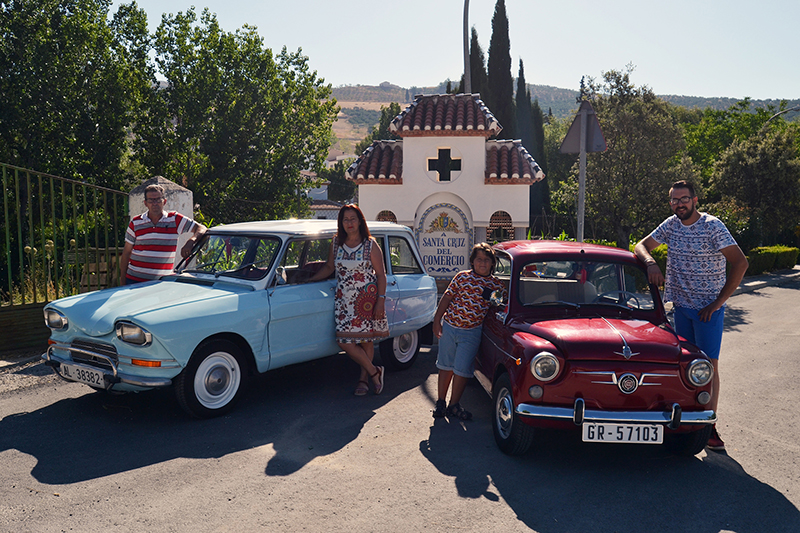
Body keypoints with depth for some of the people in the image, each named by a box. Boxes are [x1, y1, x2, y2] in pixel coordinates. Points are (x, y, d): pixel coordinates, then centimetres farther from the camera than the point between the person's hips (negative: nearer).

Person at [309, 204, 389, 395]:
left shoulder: (371, 244, -3)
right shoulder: (336, 242, 6)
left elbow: (381, 274, -2)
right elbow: (329, 267, 17)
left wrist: (381, 301, -8)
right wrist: (309, 279, 7)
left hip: (367, 298, -3)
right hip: (344, 299, 3)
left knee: (366, 340, 3)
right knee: (344, 341, -5)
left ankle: (364, 377, 18)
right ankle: (374, 372, 10)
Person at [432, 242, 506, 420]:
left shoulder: (497, 285, 3)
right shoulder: (462, 277, 1)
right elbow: (447, 297, 3)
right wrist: (437, 320, 0)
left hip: (471, 333, -1)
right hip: (449, 327, 1)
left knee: (462, 370, 0)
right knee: (445, 366, 11)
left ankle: (454, 405, 16)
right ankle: (440, 402, 23)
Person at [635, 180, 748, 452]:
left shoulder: (713, 226, -12)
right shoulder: (671, 225, 3)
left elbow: (740, 263, -14)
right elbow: (641, 245, 11)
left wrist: (718, 302, -14)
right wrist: (651, 263, -14)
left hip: (708, 308, -4)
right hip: (680, 306, 5)